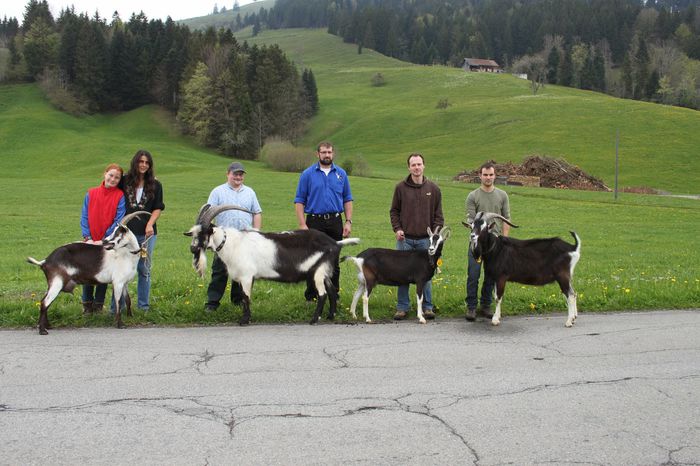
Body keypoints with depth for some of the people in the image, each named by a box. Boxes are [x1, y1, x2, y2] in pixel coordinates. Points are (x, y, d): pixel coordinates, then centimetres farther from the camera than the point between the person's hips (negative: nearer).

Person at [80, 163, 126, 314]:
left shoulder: (120, 196, -5)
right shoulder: (91, 193, 3)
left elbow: (118, 221, -10)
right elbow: (84, 217, 2)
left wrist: (104, 240, -15)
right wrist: (87, 238, -9)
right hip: (90, 242, 2)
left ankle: (98, 305, 20)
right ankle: (87, 305, 19)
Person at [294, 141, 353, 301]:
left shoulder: (341, 174, 8)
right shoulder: (307, 174, 1)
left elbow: (347, 199, 10)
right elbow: (299, 201, -1)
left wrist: (348, 221, 1)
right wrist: (302, 224, -10)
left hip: (335, 222, 2)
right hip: (314, 222, -2)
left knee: (334, 261, 8)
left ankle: (334, 294, 16)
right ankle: (311, 296, 10)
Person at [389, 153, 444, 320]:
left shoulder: (433, 188, 4)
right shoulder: (401, 187, 2)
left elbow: (438, 214, 7)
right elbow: (394, 211, 9)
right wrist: (397, 228, -4)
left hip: (425, 239, 0)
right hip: (405, 239, 0)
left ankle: (427, 307, 15)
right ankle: (402, 308, 12)